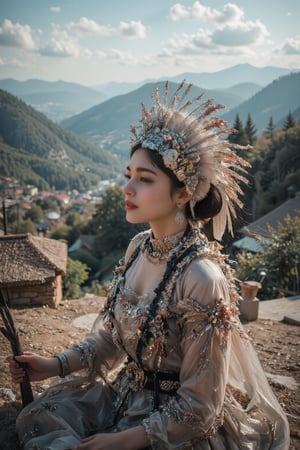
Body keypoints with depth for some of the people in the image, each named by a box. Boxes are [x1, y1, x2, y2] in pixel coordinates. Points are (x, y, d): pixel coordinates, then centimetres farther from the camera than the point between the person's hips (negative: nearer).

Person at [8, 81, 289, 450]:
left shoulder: (203, 278, -30)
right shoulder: (139, 246, -7)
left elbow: (197, 409, -21)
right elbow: (112, 335, 6)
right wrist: (57, 365, -5)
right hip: (129, 389, 7)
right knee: (38, 418, 2)